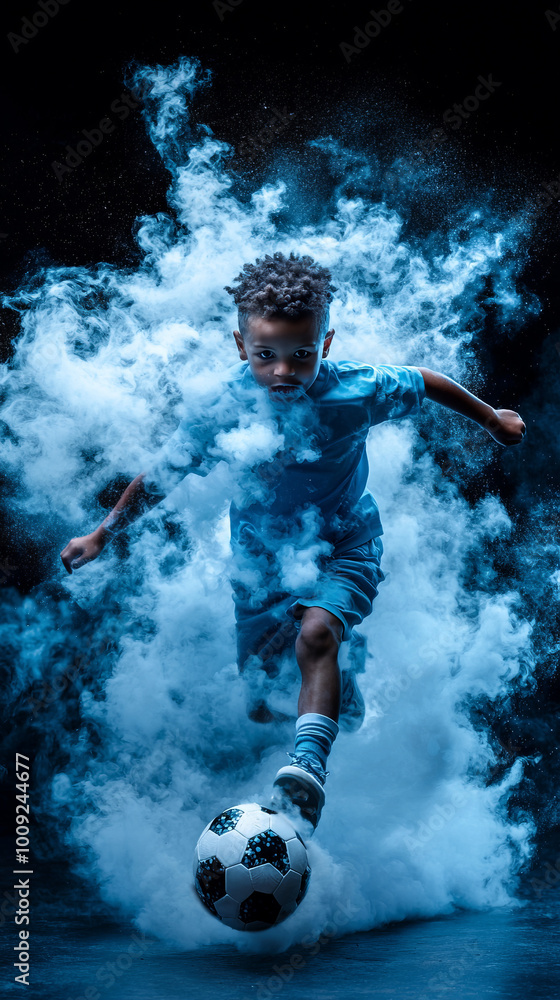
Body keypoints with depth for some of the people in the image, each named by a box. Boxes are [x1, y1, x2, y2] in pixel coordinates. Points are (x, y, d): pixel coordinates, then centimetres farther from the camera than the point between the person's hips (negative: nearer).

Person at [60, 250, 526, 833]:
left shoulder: (357, 391, -24)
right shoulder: (219, 406, -21)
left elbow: (427, 383, -3)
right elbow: (161, 476, -5)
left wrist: (491, 419, 11)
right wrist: (103, 535, 2)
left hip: (343, 547, -2)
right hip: (260, 553, 3)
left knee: (317, 635, -35)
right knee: (258, 705, 15)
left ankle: (308, 767, -41)